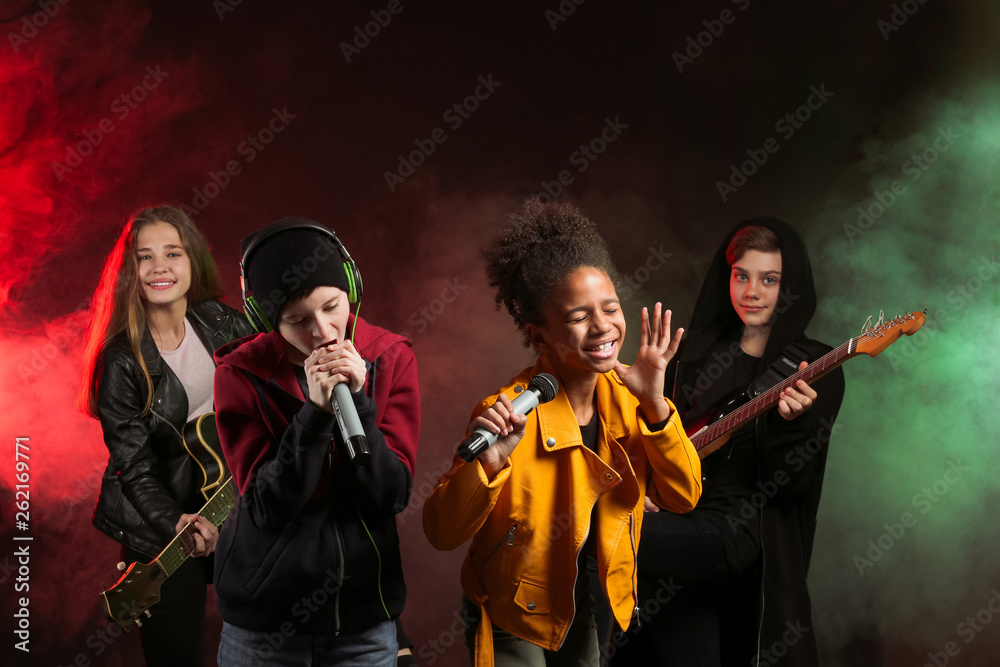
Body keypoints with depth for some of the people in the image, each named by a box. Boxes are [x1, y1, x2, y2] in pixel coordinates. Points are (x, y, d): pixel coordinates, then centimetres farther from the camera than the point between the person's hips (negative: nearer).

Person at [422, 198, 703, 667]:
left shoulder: (624, 396, -9)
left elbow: (683, 496, -10)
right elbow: (442, 533, -24)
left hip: (588, 611, 5)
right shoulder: (508, 413, -24)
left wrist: (654, 404, -22)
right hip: (514, 622, -5)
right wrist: (489, 461, -40)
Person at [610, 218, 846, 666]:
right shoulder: (698, 351, 13)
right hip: (680, 520, 5)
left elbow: (787, 482, -10)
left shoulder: (815, 369, -2)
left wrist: (790, 422, -29)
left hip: (744, 533, -5)